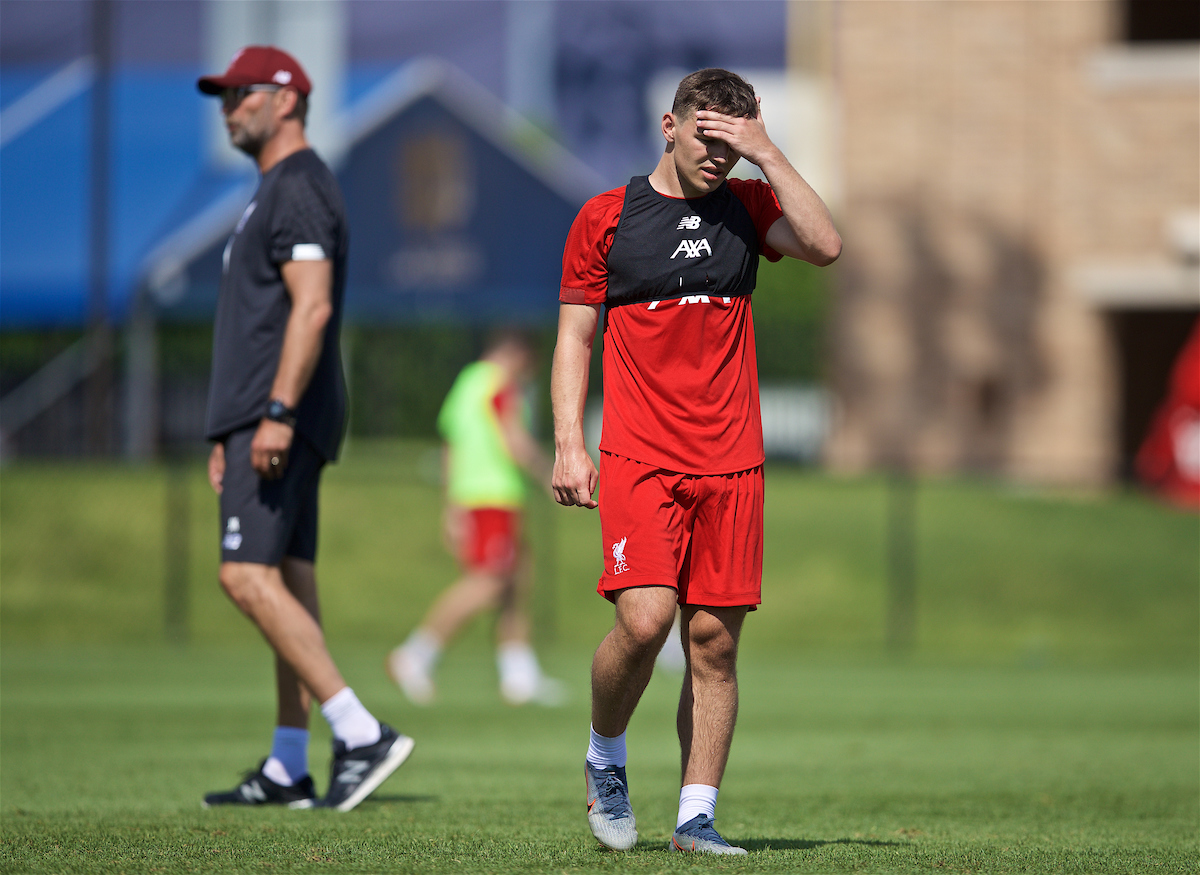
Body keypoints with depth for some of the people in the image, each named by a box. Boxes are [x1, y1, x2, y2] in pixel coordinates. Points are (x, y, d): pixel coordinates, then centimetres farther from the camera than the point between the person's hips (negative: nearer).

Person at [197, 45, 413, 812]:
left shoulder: (299, 188, -11)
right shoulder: (276, 192, 22)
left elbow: (312, 308, -22)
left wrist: (276, 414, -28)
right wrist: (231, 432, 24)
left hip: (282, 413, -11)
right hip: (262, 417, 11)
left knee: (248, 575, -18)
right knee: (288, 581, 8)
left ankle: (362, 734, -23)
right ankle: (288, 771, 9)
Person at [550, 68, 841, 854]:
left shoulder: (746, 207, 10)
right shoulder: (605, 218, 4)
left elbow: (825, 246, -7)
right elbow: (575, 336, 7)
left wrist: (767, 155, -9)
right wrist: (569, 443, -3)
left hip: (731, 464, 3)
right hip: (639, 459, -3)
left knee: (715, 640, 0)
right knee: (644, 619, -17)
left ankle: (697, 815, 6)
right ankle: (605, 759, 9)